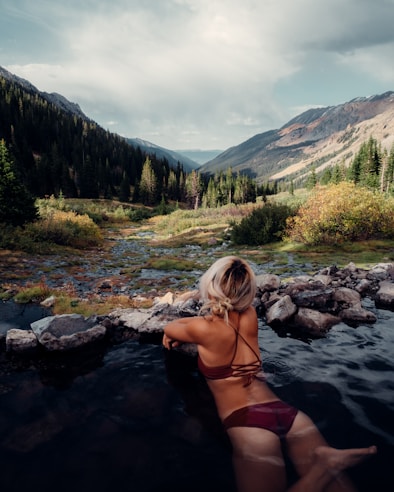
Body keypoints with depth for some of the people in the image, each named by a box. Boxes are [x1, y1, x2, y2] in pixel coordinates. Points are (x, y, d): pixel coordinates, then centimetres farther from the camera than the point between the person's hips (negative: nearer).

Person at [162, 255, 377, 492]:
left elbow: (170, 329, 17)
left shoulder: (204, 329, -6)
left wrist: (172, 331, 39)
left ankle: (322, 468, -20)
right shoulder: (249, 316, 8)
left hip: (248, 424, -6)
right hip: (287, 413, 6)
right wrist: (183, 331, 29)